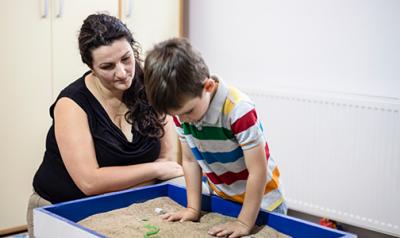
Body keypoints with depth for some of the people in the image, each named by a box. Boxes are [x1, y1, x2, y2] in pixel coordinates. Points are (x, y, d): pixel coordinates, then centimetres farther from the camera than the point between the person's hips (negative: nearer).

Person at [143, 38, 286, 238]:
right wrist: (193, 208, -4)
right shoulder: (181, 108, -12)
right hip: (220, 201, 5)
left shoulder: (238, 110, -31)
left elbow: (258, 171, -27)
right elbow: (190, 160, -1)